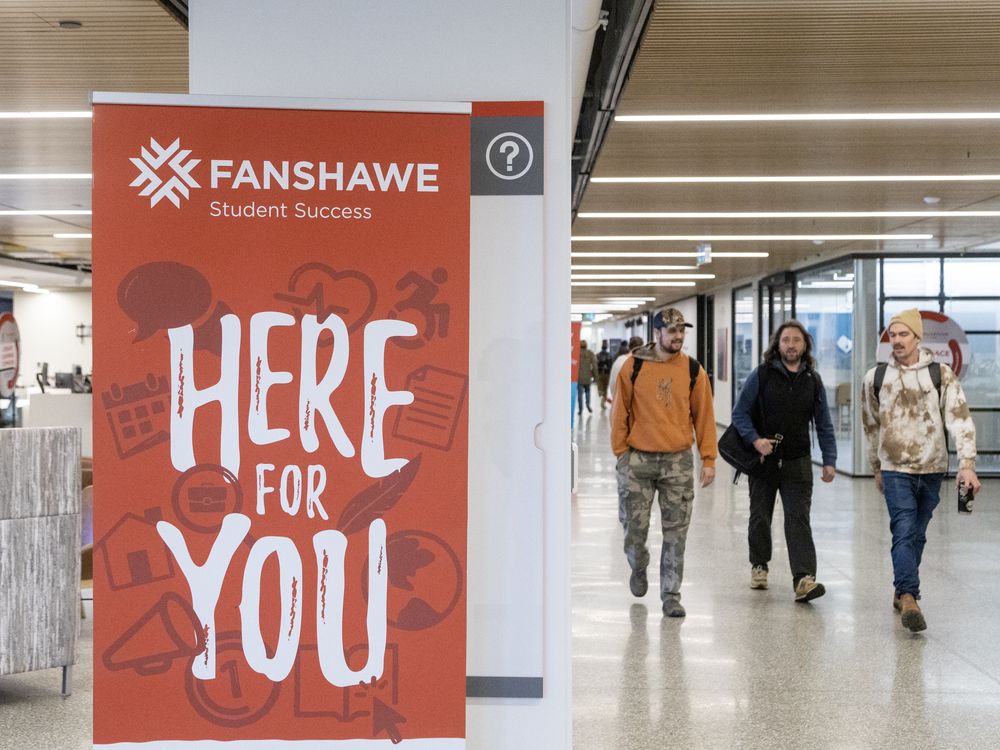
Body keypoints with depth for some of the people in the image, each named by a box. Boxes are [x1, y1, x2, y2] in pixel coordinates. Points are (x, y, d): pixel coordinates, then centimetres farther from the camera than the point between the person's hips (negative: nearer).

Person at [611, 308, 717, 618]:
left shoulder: (693, 371, 2)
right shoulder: (633, 367, -1)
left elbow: (704, 416, 5)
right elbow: (620, 411, 4)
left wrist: (708, 459, 1)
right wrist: (621, 452, 0)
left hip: (679, 461, 1)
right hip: (640, 459, -1)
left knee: (676, 532, 2)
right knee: (636, 525, 5)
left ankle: (671, 595, 11)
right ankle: (638, 568, 36)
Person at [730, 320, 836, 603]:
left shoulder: (813, 380, 6)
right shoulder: (761, 375, -3)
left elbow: (824, 425, 11)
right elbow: (739, 413, -2)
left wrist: (829, 460, 3)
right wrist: (755, 439, -18)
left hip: (797, 463, 1)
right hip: (763, 460, -1)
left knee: (798, 519, -9)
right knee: (760, 517, 12)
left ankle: (804, 579, -17)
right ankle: (759, 565, 33)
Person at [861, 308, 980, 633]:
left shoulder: (941, 374, -2)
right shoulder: (875, 377, 2)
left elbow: (960, 420, -8)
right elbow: (871, 426, 13)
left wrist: (967, 464, -18)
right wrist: (877, 468, 17)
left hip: (932, 469, 1)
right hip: (895, 470, -1)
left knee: (917, 535, 11)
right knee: (904, 533, -13)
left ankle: (902, 593, 26)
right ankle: (909, 598, -20)